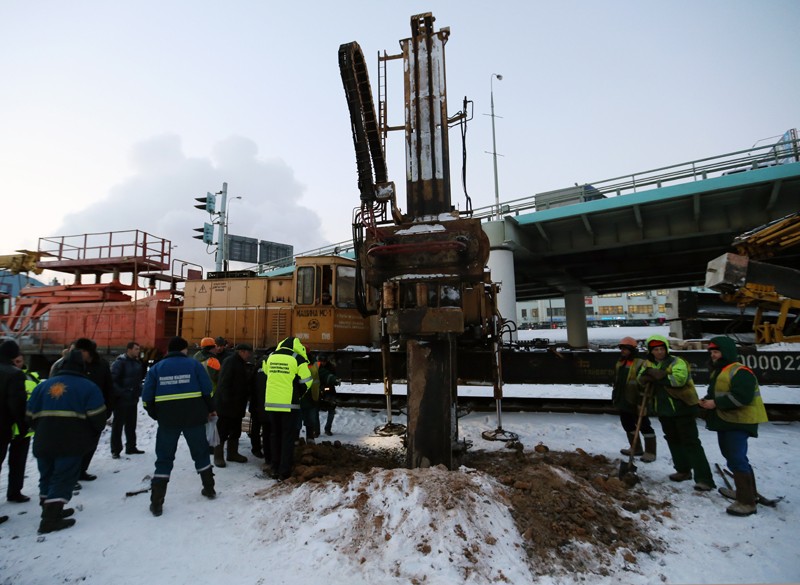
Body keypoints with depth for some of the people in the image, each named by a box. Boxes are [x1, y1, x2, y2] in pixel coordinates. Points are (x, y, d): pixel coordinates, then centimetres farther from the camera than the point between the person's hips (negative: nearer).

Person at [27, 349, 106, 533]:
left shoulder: (43, 386, 12)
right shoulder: (88, 387, -5)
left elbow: (31, 415, 11)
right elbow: (98, 416, -9)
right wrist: (92, 435, 9)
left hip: (43, 442, 6)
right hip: (71, 444, -5)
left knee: (47, 477, 21)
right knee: (63, 480, 1)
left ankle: (49, 510, 31)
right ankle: (50, 519, 0)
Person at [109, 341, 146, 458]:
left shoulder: (138, 362, 8)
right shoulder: (120, 362, -13)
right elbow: (112, 380, -19)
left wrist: (138, 390, 7)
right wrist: (121, 393, -24)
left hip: (133, 399, 7)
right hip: (121, 400, -7)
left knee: (131, 424, 15)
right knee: (118, 424, 2)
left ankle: (131, 447, 25)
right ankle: (115, 450, 12)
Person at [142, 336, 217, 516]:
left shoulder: (156, 368, 5)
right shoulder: (194, 364, 0)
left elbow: (147, 396, 1)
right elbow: (207, 390, -3)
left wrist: (156, 415, 14)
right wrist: (210, 410, 11)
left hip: (167, 420, 1)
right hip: (194, 417, 0)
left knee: (164, 458, 11)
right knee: (201, 453, 17)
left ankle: (156, 503, 9)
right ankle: (209, 489, 29)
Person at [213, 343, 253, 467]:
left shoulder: (244, 364, 14)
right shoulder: (230, 362, -15)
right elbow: (224, 383, -22)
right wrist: (227, 400, -24)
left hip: (237, 404, 9)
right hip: (226, 404, -9)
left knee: (235, 431, 15)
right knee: (222, 431, -2)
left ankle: (233, 453, 25)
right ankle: (218, 456, 7)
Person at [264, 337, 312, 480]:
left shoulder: (271, 357, 7)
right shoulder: (298, 359, -7)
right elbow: (306, 382, -4)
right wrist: (298, 394, 13)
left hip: (271, 403, 4)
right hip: (289, 404, -4)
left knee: (275, 436, 14)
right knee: (288, 437, 5)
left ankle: (275, 469, 18)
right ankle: (284, 471, 5)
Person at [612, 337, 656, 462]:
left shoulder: (640, 364, -16)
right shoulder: (619, 363, 11)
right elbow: (616, 382, 20)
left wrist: (642, 403, -21)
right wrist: (615, 397, 20)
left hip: (636, 404, -9)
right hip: (623, 402, 9)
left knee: (644, 427, 3)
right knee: (628, 425, 18)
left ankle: (650, 452, 14)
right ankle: (636, 448, 34)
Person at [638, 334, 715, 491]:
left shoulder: (676, 362, -15)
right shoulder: (648, 364, 7)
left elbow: (679, 378, -30)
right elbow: (641, 379, -1)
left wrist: (656, 375, -24)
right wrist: (649, 375, -23)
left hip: (683, 408, -7)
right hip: (664, 410, 7)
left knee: (691, 442, -6)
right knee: (673, 440, 17)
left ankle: (704, 479, -3)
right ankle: (683, 470, 32)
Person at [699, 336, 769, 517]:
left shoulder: (740, 372, -17)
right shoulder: (718, 371, 16)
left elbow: (742, 396, -27)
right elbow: (715, 393, 24)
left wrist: (716, 403, -22)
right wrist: (706, 400, 3)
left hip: (739, 421, -11)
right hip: (725, 421, 11)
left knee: (736, 459, -11)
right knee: (732, 456, 19)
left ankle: (747, 502, -5)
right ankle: (747, 491, 33)